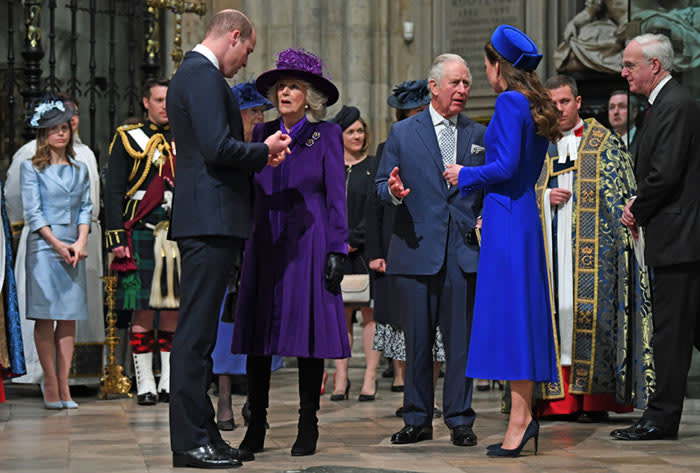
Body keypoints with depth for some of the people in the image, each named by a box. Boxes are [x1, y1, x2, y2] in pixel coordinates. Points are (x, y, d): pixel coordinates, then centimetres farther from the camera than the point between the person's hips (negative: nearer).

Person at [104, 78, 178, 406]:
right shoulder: (127, 139, 4)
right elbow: (113, 192, 0)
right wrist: (116, 238, -8)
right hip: (141, 234, -3)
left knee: (174, 308, 4)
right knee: (142, 309, -4)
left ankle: (169, 382, 11)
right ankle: (145, 383, 1)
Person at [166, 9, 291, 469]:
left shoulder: (192, 74, 21)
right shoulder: (204, 77, -12)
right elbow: (217, 148, -20)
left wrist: (259, 157, 15)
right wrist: (264, 151, -5)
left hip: (206, 221, 11)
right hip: (209, 220, -11)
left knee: (201, 331, 12)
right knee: (197, 331, -9)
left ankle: (202, 434, 18)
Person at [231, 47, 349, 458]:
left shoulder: (327, 135, 1)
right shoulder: (262, 133, 10)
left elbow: (336, 196, -1)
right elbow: (250, 190, 13)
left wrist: (337, 250, -8)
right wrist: (243, 244, 8)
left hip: (308, 245, -3)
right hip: (265, 246, 3)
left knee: (308, 333, -1)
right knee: (258, 336, 1)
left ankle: (308, 426, 7)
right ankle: (256, 428, 7)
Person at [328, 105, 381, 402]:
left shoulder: (374, 168, 4)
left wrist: (354, 239, -10)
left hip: (365, 251, -2)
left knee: (369, 312, -3)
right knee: (341, 313, 1)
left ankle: (370, 378, -1)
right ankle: (341, 378, 2)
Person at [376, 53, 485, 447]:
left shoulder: (480, 135, 12)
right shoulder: (403, 133, 9)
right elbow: (381, 185, 8)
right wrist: (393, 191, -14)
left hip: (465, 250, 1)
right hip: (417, 248, -1)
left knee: (461, 338, 0)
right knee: (417, 340, 4)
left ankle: (460, 419, 8)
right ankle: (418, 420, 14)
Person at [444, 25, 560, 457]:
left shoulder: (510, 101, -13)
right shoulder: (535, 106, 14)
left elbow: (506, 166, -19)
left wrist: (465, 175, -3)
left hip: (507, 217, -9)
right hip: (525, 215, 9)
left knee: (509, 311, -8)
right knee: (521, 313, 9)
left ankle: (520, 418, -8)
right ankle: (524, 415, 11)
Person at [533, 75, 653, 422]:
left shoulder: (603, 142, 7)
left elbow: (620, 196, 2)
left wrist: (621, 234, -9)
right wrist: (545, 197, -3)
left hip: (592, 244, -3)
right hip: (547, 246, 3)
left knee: (588, 309, -10)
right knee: (553, 309, -3)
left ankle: (594, 398, -8)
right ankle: (556, 396, -1)